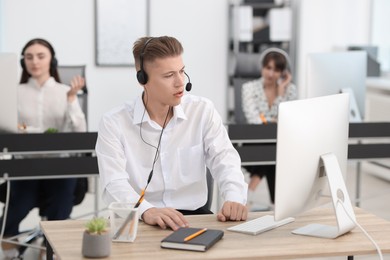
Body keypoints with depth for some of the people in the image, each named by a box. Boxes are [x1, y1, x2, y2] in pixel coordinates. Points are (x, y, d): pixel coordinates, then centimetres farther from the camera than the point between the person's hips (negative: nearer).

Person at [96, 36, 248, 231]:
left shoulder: (203, 111, 3)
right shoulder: (113, 124, -6)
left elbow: (225, 160, -6)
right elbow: (115, 185, -17)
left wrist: (235, 199, -28)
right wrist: (147, 211, -39)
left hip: (193, 216, 2)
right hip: (138, 221, -2)